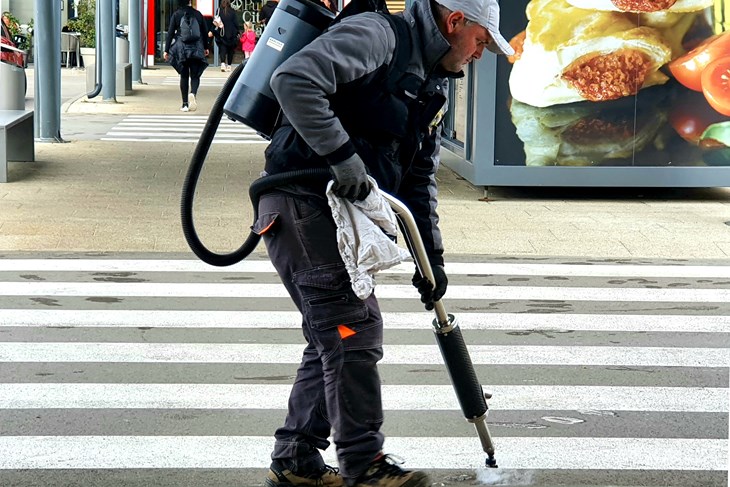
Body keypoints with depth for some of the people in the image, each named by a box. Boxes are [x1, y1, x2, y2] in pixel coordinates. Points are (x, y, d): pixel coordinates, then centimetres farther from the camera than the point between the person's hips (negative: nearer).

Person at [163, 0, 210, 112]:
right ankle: (193, 93, -26)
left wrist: (166, 50, 0)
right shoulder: (198, 14, 3)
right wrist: (206, 47, 22)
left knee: (184, 76, 9)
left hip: (181, 48, 0)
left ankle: (185, 104, 8)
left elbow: (170, 33, -3)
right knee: (195, 75, 4)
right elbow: (205, 31, 9)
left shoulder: (176, 15, 0)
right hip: (196, 49, 0)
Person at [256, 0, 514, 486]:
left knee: (334, 337, 12)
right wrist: (341, 154, -27)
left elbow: (419, 178, 21)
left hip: (343, 211, 10)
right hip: (302, 203, -10)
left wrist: (430, 255, 14)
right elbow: (294, 80, -27)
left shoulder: (433, 86, 18)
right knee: (354, 329, -8)